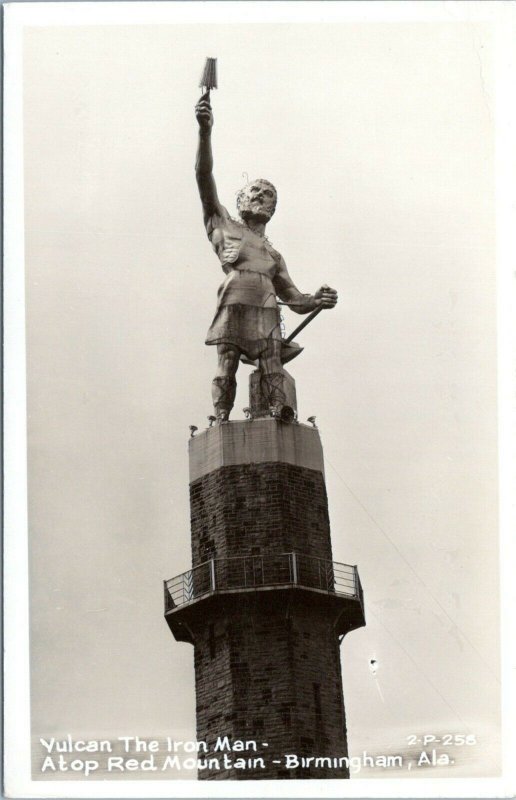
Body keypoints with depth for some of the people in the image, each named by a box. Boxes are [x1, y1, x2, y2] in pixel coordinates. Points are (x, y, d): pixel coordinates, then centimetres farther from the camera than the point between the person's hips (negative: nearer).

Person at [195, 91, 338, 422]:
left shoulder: (273, 254, 34)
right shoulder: (225, 226, 24)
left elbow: (294, 298, 29)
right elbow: (205, 178, 11)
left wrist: (317, 301, 5)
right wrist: (205, 133, -2)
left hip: (267, 313, 3)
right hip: (234, 308, -3)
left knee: (273, 374, -11)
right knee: (226, 371, -12)